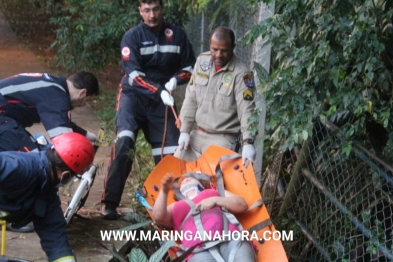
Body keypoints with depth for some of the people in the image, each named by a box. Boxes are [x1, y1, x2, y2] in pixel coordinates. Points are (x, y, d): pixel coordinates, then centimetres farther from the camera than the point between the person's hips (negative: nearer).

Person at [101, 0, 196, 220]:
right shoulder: (132, 36, -8)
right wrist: (159, 91, -27)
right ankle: (110, 203, -20)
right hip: (134, 95, -3)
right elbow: (134, 75, -16)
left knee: (169, 153, 2)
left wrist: (174, 81, -12)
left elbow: (190, 67, 7)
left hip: (162, 100, 3)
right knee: (124, 142, -23)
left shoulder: (177, 35, 0)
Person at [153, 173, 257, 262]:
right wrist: (164, 191, -2)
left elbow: (242, 205, 24)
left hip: (231, 239, 1)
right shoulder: (175, 207, 34)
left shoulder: (216, 192, 36)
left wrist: (215, 200, 9)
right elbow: (158, 217, 13)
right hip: (199, 250, -1)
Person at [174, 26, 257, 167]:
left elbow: (246, 111, -21)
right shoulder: (202, 61, 3)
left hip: (223, 139, -6)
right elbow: (191, 99, 8)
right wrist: (185, 130, 2)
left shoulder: (241, 74, -15)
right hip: (197, 134, 6)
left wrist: (248, 142, -34)